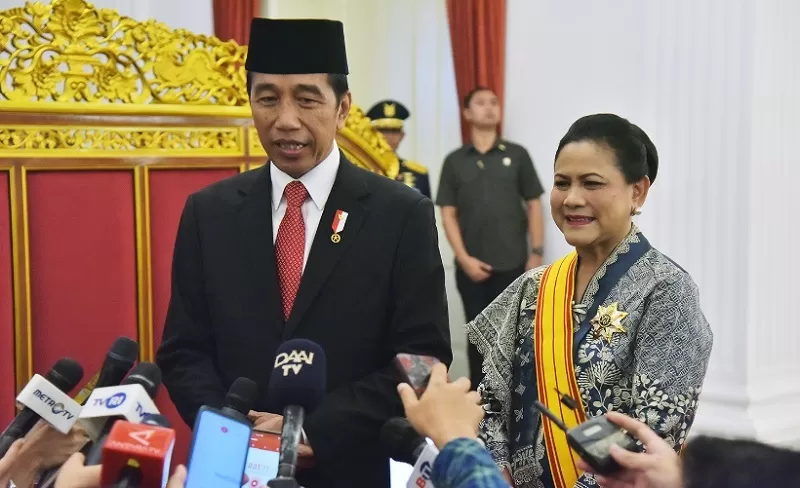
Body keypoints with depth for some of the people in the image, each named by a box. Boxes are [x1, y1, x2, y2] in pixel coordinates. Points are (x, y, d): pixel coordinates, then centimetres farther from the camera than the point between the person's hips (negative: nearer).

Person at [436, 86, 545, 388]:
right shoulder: (454, 161, 6)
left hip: (512, 264, -1)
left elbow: (533, 206, 5)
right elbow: (448, 214, 4)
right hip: (472, 267, 1)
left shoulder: (517, 155, 5)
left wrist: (537, 252, -2)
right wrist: (464, 258, -6)